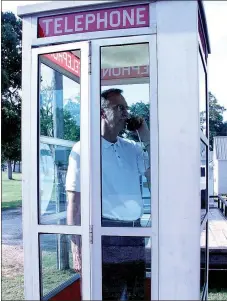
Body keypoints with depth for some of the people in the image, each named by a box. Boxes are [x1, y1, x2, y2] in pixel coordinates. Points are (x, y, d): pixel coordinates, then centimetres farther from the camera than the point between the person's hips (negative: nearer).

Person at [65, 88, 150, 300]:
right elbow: (75, 202, -7)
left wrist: (147, 139, 1)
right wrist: (77, 247, -11)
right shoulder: (84, 149, -6)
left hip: (135, 233, 6)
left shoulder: (132, 149, 10)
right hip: (105, 234, -6)